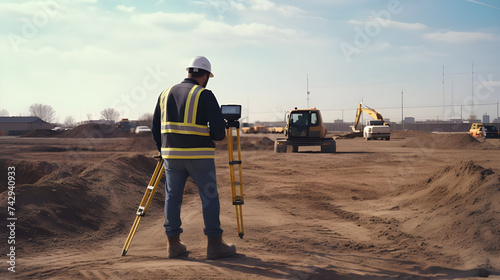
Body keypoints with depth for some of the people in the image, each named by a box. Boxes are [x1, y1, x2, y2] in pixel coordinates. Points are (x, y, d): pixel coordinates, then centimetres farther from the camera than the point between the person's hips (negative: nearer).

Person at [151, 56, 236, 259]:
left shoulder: (166, 94, 11)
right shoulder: (205, 95, -5)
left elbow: (155, 128, 14)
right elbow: (218, 128, -11)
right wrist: (217, 137, 11)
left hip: (171, 155, 5)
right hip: (199, 155, -5)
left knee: (172, 197, 11)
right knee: (209, 197, 3)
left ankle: (173, 245, 14)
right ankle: (214, 245, 5)